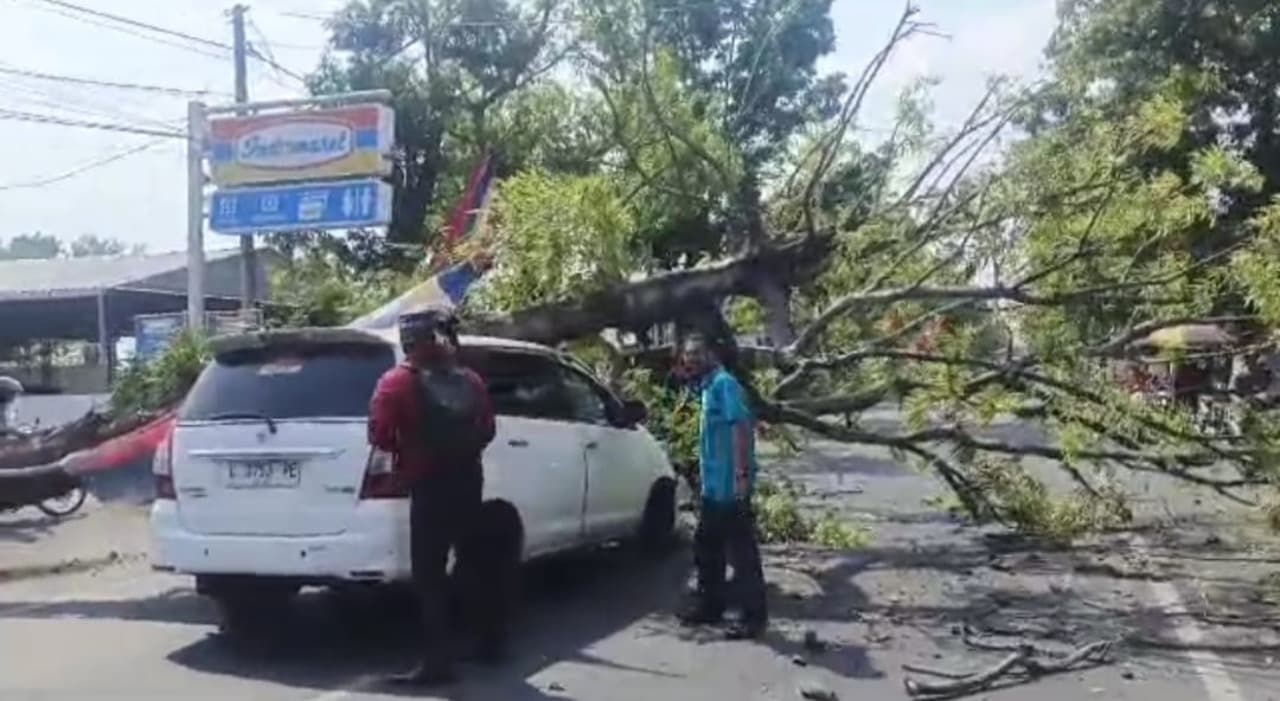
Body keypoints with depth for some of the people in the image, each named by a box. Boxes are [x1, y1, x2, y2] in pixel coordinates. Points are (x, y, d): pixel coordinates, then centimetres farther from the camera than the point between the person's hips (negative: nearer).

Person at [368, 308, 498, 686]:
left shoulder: (398, 382, -7)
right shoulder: (470, 380, 10)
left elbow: (380, 435, -12)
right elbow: (486, 430, 16)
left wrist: (407, 452, 7)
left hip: (430, 486, -6)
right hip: (468, 480, 6)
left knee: (430, 574, -3)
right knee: (473, 561, 19)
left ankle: (438, 660, -5)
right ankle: (490, 640, 29)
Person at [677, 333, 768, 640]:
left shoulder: (724, 384, -11)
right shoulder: (709, 387, 18)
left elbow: (742, 426, -22)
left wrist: (742, 474, -28)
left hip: (730, 486, -10)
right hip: (713, 486, 10)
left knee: (741, 551, -5)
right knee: (706, 547, 17)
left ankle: (754, 616, 2)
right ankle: (710, 605, 28)